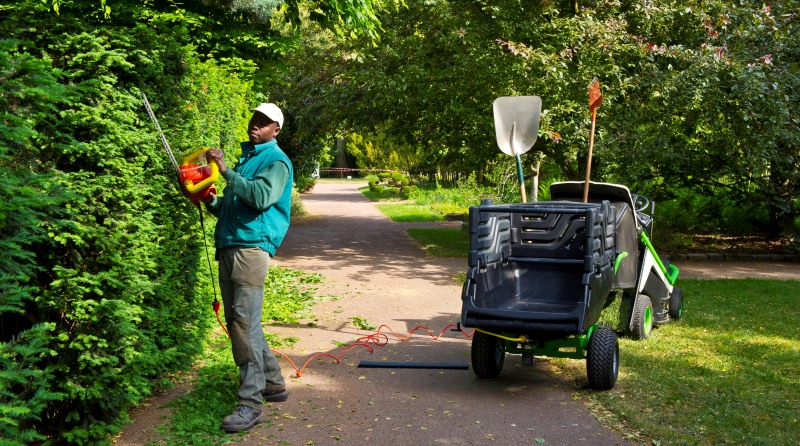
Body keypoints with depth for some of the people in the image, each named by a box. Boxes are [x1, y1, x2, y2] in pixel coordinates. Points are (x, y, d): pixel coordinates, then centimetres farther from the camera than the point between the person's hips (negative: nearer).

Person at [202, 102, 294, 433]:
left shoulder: (276, 161, -3)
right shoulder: (245, 157, 21)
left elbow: (261, 196, -21)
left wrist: (225, 170, -19)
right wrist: (213, 203, 8)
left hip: (252, 247, -9)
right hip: (229, 246, 9)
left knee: (245, 323, -15)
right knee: (237, 322, 13)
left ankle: (251, 403, -13)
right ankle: (273, 384, 24)